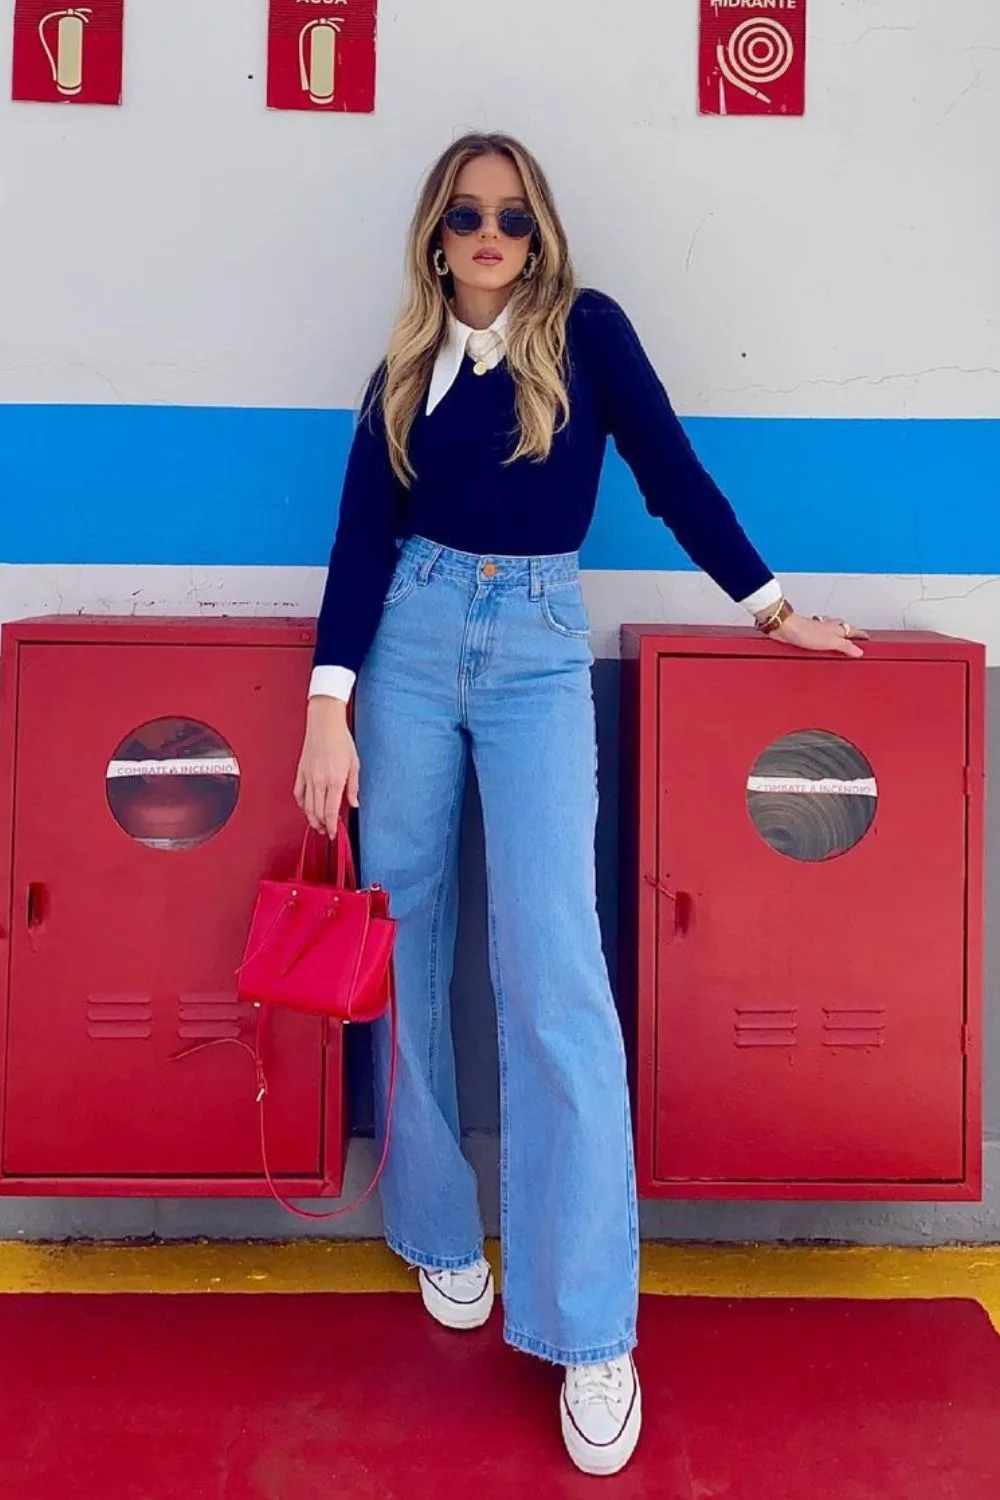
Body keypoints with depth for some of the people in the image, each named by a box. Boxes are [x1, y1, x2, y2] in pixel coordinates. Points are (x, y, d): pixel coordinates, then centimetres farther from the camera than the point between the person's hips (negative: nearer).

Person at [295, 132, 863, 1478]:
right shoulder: (406, 368, 10)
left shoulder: (585, 329, 5)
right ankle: (441, 1231, 26)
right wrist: (329, 711, -6)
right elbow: (362, 536, 3)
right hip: (412, 640, 3)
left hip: (539, 652, -3)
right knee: (409, 951, 6)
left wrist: (770, 607, 11)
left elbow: (671, 473, 8)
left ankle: (592, 1330, -2)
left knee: (554, 974, -12)